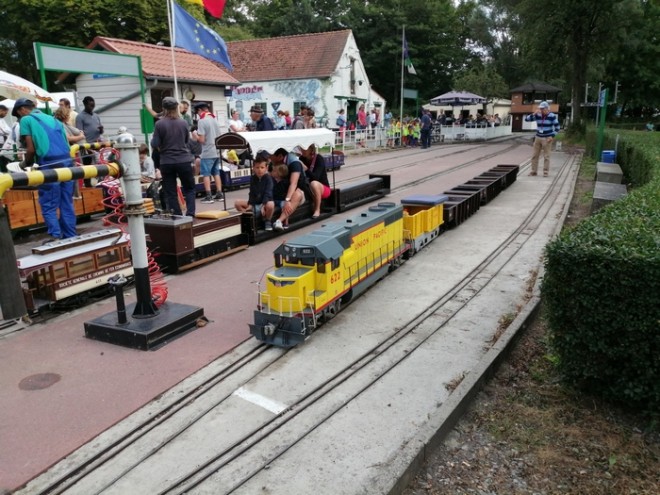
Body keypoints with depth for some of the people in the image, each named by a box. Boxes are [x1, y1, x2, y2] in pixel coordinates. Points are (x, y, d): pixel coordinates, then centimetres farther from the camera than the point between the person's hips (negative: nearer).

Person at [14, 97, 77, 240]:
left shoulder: (26, 120, 4)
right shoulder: (52, 119, 24)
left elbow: (31, 149, -2)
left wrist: (26, 164, 16)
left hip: (50, 165, -6)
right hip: (67, 162, 6)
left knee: (49, 205, 1)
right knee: (67, 204, 10)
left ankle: (56, 237, -6)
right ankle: (70, 237, 13)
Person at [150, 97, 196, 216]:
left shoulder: (159, 124, -8)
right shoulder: (183, 123, -1)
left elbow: (154, 144, -7)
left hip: (166, 162, -1)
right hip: (184, 160, 2)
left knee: (170, 192, 7)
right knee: (189, 188, 14)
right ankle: (190, 214, 2)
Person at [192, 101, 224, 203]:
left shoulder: (202, 121, -11)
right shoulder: (215, 119, 10)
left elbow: (202, 139, -14)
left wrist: (195, 136, 4)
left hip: (207, 152, -6)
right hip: (217, 151, 6)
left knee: (206, 174, 1)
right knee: (216, 173, 13)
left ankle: (209, 196, -1)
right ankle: (219, 194, 14)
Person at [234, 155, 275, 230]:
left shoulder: (268, 178, -12)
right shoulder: (253, 178, 3)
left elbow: (268, 193, -20)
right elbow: (252, 193, 4)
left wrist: (263, 205, -33)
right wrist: (250, 205, -11)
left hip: (266, 202, -5)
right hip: (255, 203, 5)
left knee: (270, 205, -41)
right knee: (237, 203, -11)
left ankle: (268, 221, -10)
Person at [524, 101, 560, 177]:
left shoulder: (552, 116, -9)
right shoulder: (537, 115, 1)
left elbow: (557, 127, -5)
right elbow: (527, 119, -2)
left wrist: (552, 136, -13)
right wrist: (534, 114, -15)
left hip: (547, 138, -4)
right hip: (538, 137, 4)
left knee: (546, 156, -3)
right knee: (534, 155, 5)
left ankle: (546, 172, 4)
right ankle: (534, 171, 14)